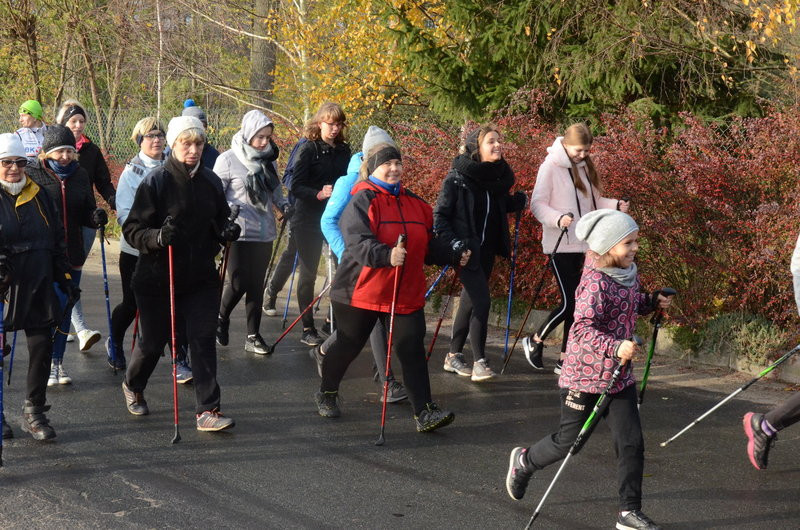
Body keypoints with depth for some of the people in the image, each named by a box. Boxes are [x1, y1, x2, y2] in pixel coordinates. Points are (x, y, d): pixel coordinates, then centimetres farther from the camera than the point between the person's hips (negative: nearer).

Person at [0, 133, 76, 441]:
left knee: (42, 347, 2)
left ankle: (34, 411, 17)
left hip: (38, 287, 4)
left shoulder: (37, 194, 12)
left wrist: (64, 277, 15)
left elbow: (57, 238, 18)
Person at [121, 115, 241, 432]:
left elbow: (219, 221, 17)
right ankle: (132, 386, 41)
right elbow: (132, 230, -12)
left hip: (201, 278, 3)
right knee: (153, 342, 11)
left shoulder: (211, 182, 3)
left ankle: (207, 411, -3)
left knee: (203, 340, -5)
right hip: (158, 279, -3)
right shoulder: (155, 182, -11)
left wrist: (227, 231, -6)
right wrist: (158, 237, -31)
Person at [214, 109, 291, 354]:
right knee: (238, 283, -4)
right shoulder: (228, 159, -7)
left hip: (264, 233, 5)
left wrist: (284, 205, 0)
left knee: (257, 285, 7)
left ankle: (253, 336, 15)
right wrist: (228, 208, -24)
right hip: (239, 233, -5)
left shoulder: (269, 160, 9)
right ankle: (221, 320, 24)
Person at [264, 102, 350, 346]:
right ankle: (307, 329, 3)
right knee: (308, 273, -2)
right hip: (308, 219, -5)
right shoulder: (308, 149, -9)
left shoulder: (343, 150, 6)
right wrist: (318, 194, -30)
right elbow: (295, 186, -14)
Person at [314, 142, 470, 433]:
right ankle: (327, 394, 35)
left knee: (412, 351, -4)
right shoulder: (362, 202, -11)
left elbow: (429, 244, 19)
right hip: (360, 292, -4)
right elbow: (358, 242, -26)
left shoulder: (415, 204, 11)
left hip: (406, 294, 5)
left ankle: (425, 413, -5)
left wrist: (454, 256, 5)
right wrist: (386, 255, -42)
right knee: (348, 346, 11)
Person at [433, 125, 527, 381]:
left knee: (470, 301, 12)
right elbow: (439, 215, -10)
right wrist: (454, 243, -19)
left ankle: (453, 356, 23)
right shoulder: (457, 177, -13)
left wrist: (519, 201, 2)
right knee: (481, 300, -14)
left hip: (488, 249, 6)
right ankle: (479, 361, -6)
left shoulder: (499, 176, 4)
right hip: (466, 249, -6)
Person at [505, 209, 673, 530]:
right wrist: (615, 347, -45)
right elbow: (583, 329, -32)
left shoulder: (628, 274, 3)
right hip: (584, 376, -7)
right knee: (568, 441, 10)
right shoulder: (595, 283, -23)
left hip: (619, 376, 7)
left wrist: (653, 302, 4)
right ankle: (524, 462, 38)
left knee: (631, 443, 1)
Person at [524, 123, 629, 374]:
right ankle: (535, 341, 14)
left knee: (576, 302, 6)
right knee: (569, 302, -9)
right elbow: (537, 204, -10)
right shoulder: (551, 167, -8)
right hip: (560, 244, -7)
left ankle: (565, 359, 14)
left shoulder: (584, 167, 12)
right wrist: (558, 218, -28)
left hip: (581, 244, 7)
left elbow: (592, 201, 17)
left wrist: (615, 205, -2)